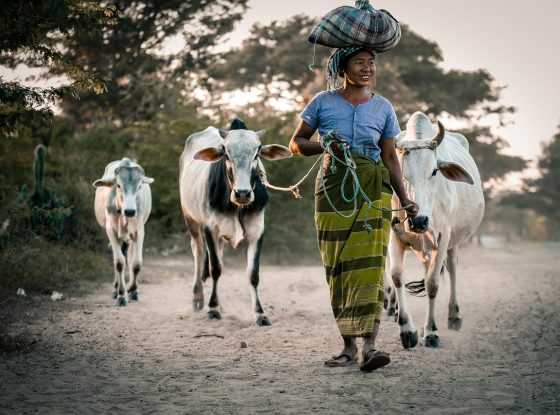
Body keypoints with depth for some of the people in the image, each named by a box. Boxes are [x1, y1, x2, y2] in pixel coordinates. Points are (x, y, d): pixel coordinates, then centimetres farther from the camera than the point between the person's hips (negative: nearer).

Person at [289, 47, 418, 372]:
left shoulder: (383, 108, 8)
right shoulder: (323, 102, 5)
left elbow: (390, 157, 12)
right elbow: (297, 143, 9)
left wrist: (405, 199, 4)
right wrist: (324, 146, -11)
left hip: (373, 189, 0)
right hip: (333, 187, 0)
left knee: (370, 263, -14)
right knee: (338, 266, 2)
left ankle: (370, 345, -20)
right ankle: (349, 346, 10)